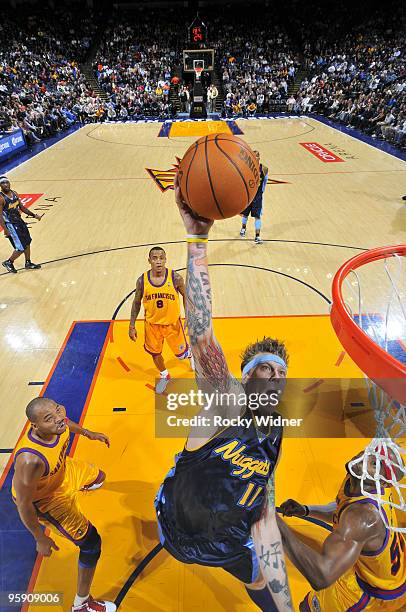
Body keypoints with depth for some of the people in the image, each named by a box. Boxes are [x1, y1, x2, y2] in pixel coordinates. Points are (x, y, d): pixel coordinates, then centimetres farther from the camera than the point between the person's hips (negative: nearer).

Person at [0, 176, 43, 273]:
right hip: (11, 225, -8)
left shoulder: (14, 194, 4)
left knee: (27, 243, 18)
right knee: (21, 248, -8)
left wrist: (34, 215, 10)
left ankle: (28, 263, 34)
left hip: (19, 221, 8)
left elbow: (22, 207, 15)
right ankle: (8, 262, 16)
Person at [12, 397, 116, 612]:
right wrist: (41, 539, -14)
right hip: (45, 498, -6)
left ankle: (78, 488, 66)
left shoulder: (57, 421, -29)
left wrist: (87, 432, 13)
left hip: (62, 470, 6)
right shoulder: (30, 461, -46)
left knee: (98, 477, 32)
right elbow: (23, 505, -29)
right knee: (91, 543, 1)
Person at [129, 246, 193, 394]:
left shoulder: (175, 278, -19)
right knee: (155, 353, 17)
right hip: (152, 324, 2)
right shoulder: (142, 280, -15)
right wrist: (132, 326, 1)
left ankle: (190, 354, 51)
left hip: (172, 323, -1)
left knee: (181, 354, 11)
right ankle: (164, 376, 48)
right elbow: (136, 302, -1)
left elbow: (186, 296, -3)